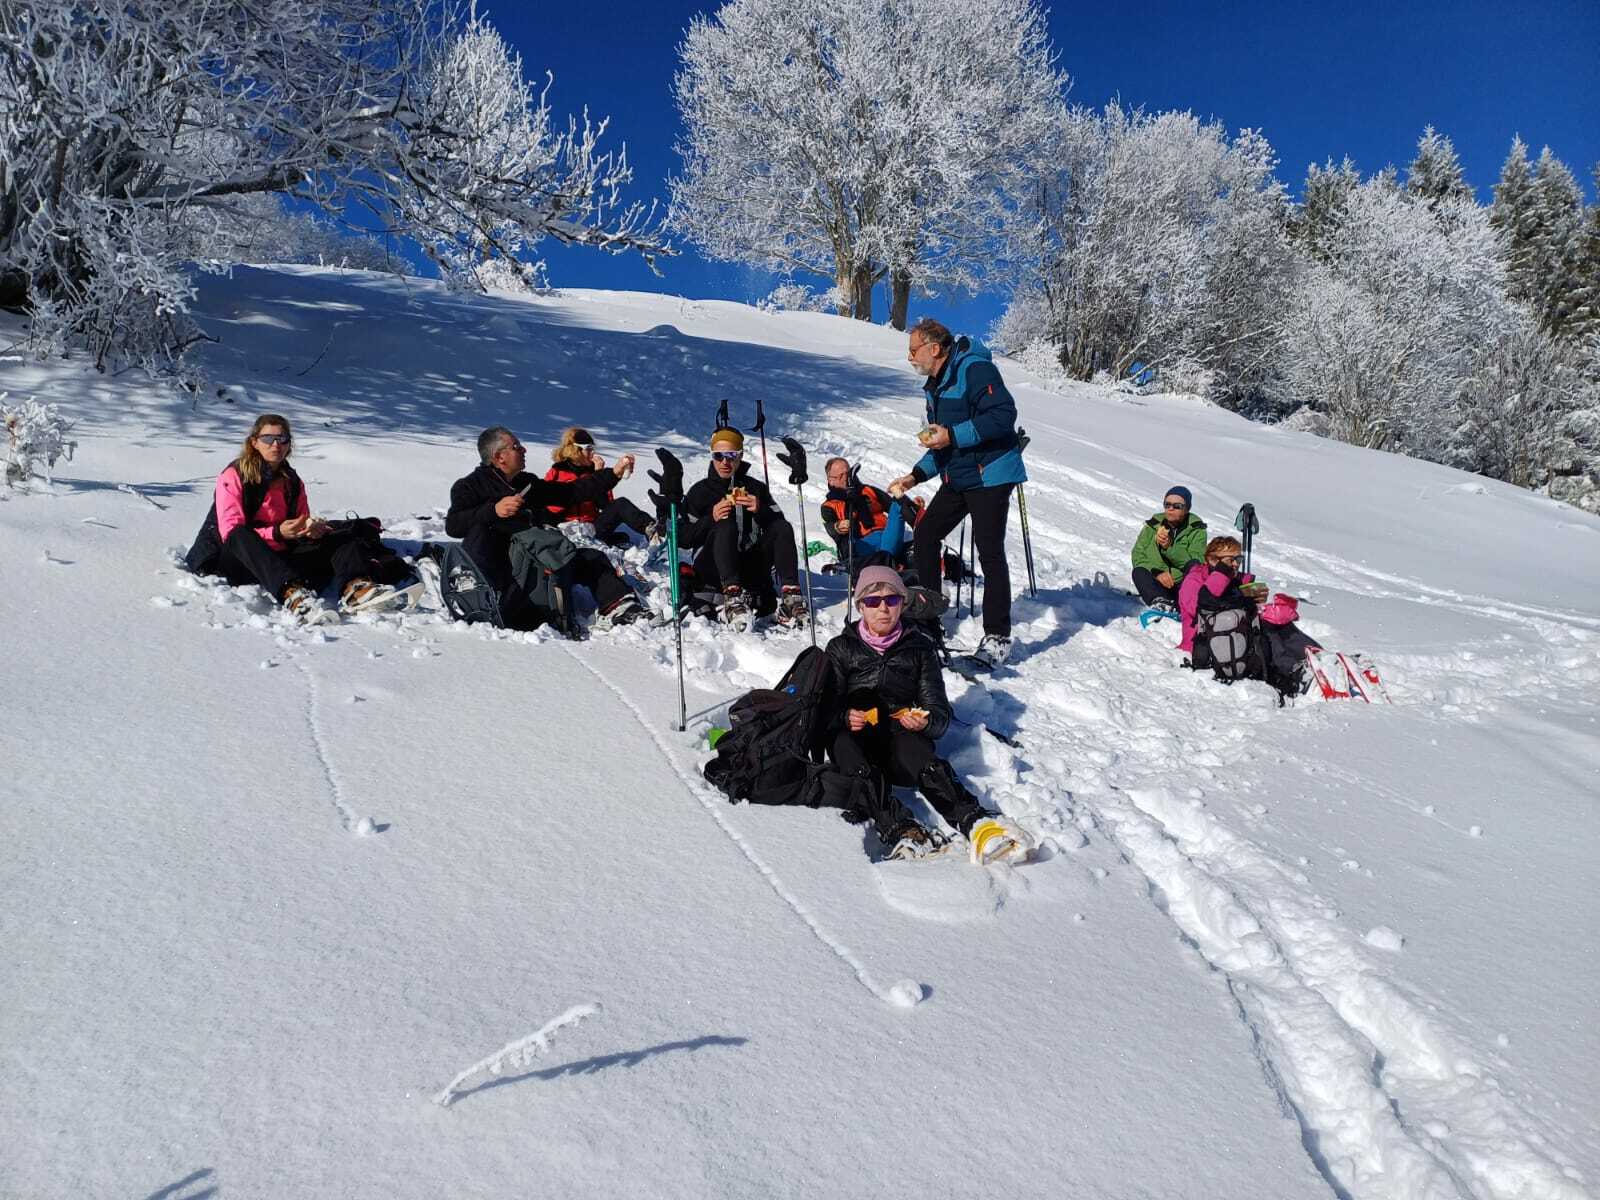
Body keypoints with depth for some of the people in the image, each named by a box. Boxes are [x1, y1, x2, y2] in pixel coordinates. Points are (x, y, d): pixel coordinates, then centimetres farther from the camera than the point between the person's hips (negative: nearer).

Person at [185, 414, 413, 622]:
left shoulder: (292, 481, 14)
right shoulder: (233, 476, -2)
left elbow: (304, 525, 12)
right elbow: (231, 531, -12)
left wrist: (313, 528, -14)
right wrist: (276, 533, -28)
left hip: (279, 557, 5)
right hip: (237, 560, -4)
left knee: (336, 537, -15)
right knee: (240, 536, -39)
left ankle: (354, 588, -50)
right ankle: (292, 594, -64)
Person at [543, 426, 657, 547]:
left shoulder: (592, 472, 16)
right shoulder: (555, 473, 8)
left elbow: (606, 504, 5)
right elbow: (550, 507, -1)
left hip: (593, 527, 5)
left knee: (620, 503, -24)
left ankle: (650, 529, -46)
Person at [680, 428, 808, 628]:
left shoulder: (756, 488, 15)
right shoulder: (700, 491, 8)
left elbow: (780, 527, 5)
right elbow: (682, 538, 0)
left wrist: (760, 511, -13)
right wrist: (711, 519, -14)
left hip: (750, 570, 3)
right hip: (713, 571, -3)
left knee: (783, 527, -15)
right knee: (726, 526, -30)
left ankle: (790, 597, -33)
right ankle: (732, 598, -50)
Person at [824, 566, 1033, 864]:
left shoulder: (919, 649, 15)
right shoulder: (841, 649, 14)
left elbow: (941, 713, 9)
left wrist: (926, 722, -16)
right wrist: (845, 718, -19)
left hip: (899, 734, 1)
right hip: (851, 736, 0)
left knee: (922, 759, -34)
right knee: (845, 745, -36)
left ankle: (974, 823, -53)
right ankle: (899, 831, -51)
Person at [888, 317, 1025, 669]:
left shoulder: (975, 370, -14)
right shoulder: (935, 386, 17)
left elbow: (1003, 415, -24)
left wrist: (953, 435, -24)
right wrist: (916, 475, 13)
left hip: (990, 475, -10)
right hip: (957, 478, 10)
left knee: (990, 552, -9)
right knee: (924, 535, 8)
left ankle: (997, 637, -3)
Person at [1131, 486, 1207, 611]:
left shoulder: (1196, 530, 2)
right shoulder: (1153, 525, 8)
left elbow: (1195, 563, -12)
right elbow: (1138, 555, -1)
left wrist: (1170, 547, -26)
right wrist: (1157, 572, -19)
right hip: (1156, 583, 2)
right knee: (1139, 572, -25)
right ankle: (1159, 601, -50)